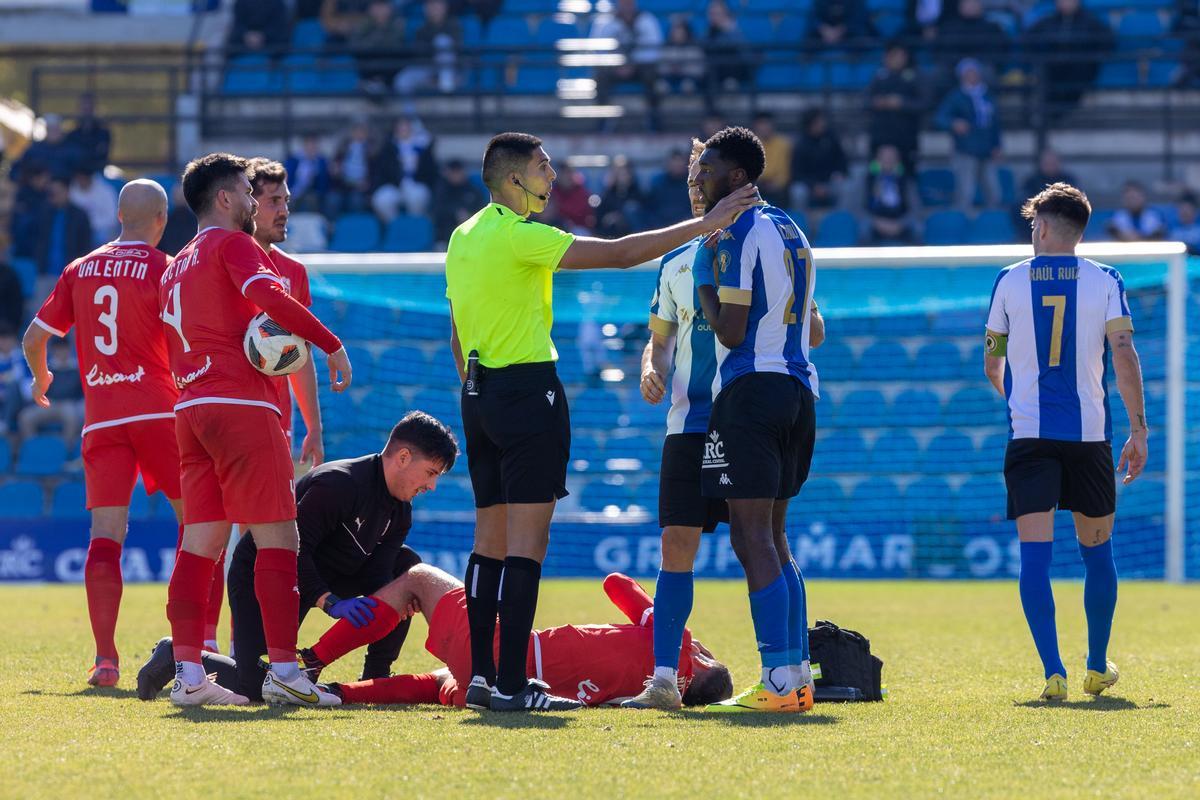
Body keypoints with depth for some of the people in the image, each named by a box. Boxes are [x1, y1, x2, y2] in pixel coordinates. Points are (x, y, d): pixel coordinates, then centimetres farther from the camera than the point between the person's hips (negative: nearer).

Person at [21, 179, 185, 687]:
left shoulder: (80, 270, 11)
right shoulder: (162, 268, -2)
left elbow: (35, 336, 16)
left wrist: (40, 381, 34)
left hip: (101, 419, 3)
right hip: (158, 411, -3)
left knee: (105, 537, -2)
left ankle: (105, 659, -11)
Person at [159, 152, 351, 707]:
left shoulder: (176, 266, 23)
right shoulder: (232, 245, -2)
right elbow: (267, 296, -21)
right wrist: (332, 344, -18)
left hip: (190, 407, 8)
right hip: (241, 403, -8)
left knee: (201, 542, 5)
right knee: (278, 537, -7)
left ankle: (188, 675, 0)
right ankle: (283, 671, -14)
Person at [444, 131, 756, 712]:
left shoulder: (462, 239, 14)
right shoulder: (518, 235, -13)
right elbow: (620, 254, -16)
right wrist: (705, 225, -12)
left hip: (478, 393, 9)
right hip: (527, 390, -9)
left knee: (490, 540, 11)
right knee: (527, 541, -9)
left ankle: (481, 676, 10)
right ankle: (511, 683, -14)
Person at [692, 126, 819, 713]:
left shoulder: (735, 235, -11)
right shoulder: (791, 231, 18)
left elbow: (732, 331, -15)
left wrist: (704, 284, -1)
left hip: (751, 387, -9)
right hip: (797, 389, 9)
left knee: (752, 538, -10)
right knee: (773, 538, 15)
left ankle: (779, 683, -16)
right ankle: (797, 674, 12)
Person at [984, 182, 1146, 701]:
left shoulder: (1010, 281, 4)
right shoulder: (1105, 280, 2)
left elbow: (991, 366, 13)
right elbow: (1124, 355, -7)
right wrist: (1139, 429, -2)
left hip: (1029, 434, -1)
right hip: (1090, 434, 1)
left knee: (1035, 554, -5)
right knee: (1097, 550, 16)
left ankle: (1053, 672, -18)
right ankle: (1098, 668, 25)